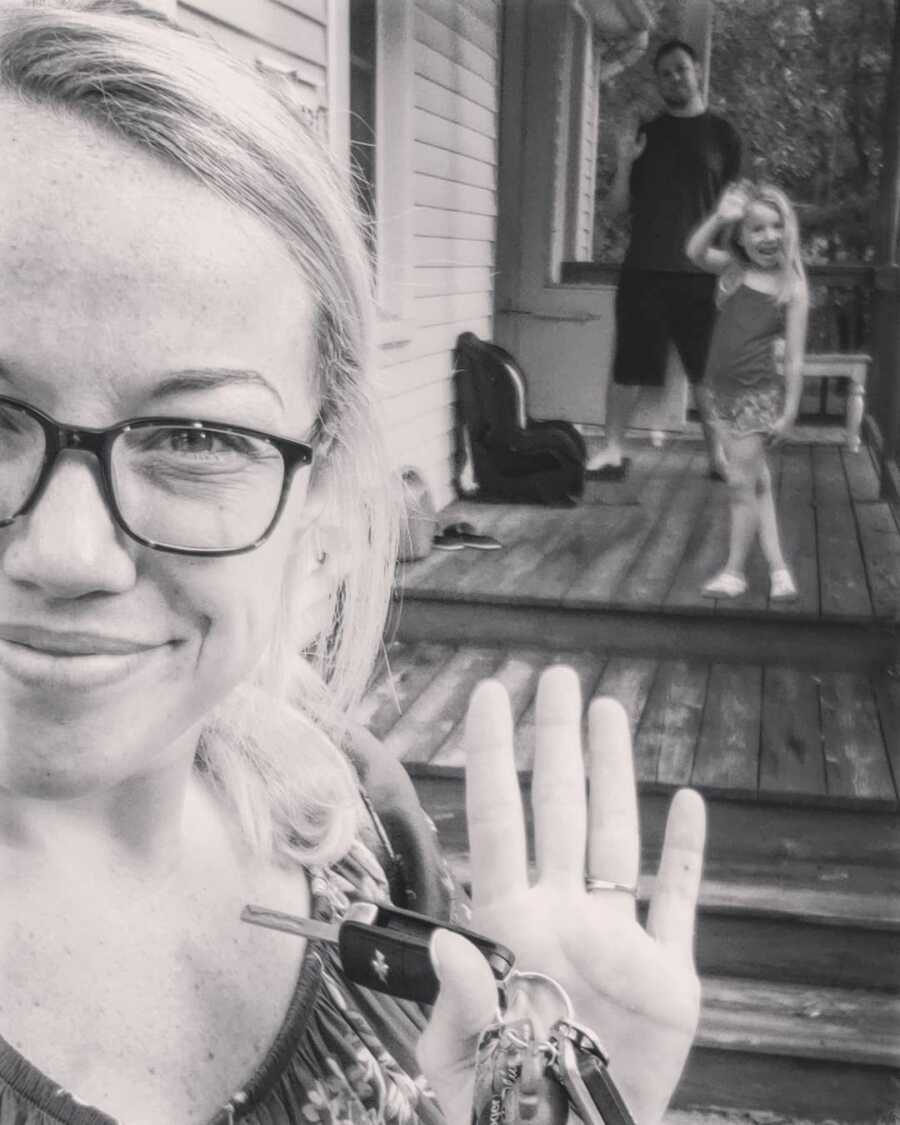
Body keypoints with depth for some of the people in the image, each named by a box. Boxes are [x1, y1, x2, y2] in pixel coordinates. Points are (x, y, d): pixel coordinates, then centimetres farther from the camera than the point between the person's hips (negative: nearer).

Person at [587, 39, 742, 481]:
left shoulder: (721, 134, 7)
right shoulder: (646, 134, 12)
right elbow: (617, 207, 10)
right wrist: (624, 165, -7)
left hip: (699, 272, -1)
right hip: (642, 270, 2)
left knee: (707, 371, 3)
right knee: (628, 366, 1)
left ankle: (717, 453, 13)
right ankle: (613, 449, 9)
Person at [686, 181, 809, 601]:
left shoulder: (792, 288, -9)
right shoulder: (733, 270, 3)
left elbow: (794, 358, -8)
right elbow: (696, 252, -13)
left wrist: (789, 412, -9)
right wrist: (718, 218, -27)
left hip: (759, 393, -5)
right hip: (723, 390, 5)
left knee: (742, 482, 0)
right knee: (757, 481, 10)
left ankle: (735, 570, 13)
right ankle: (778, 569, 18)